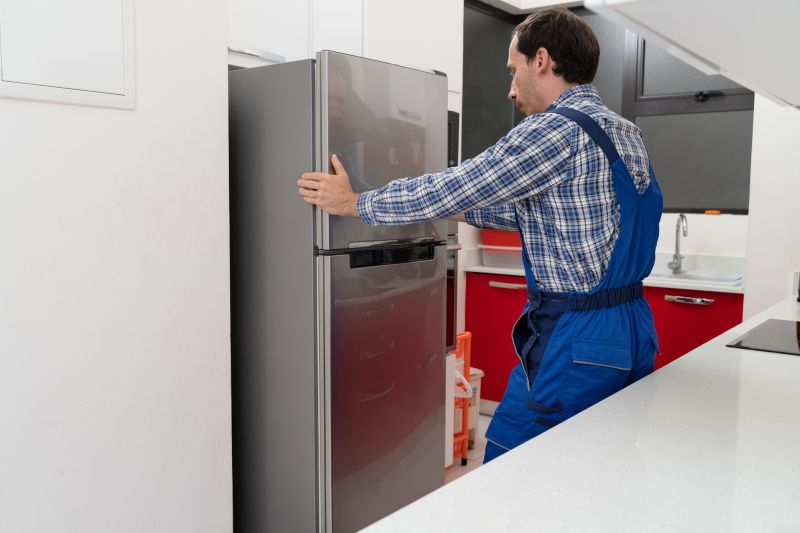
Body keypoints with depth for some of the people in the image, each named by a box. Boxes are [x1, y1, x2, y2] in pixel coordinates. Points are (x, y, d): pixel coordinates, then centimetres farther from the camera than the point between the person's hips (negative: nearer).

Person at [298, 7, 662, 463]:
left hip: (575, 341, -9)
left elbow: (450, 190, -13)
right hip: (631, 329, 10)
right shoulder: (622, 131, 13)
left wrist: (353, 203, 0)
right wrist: (461, 207, 25)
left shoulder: (558, 130, -16)